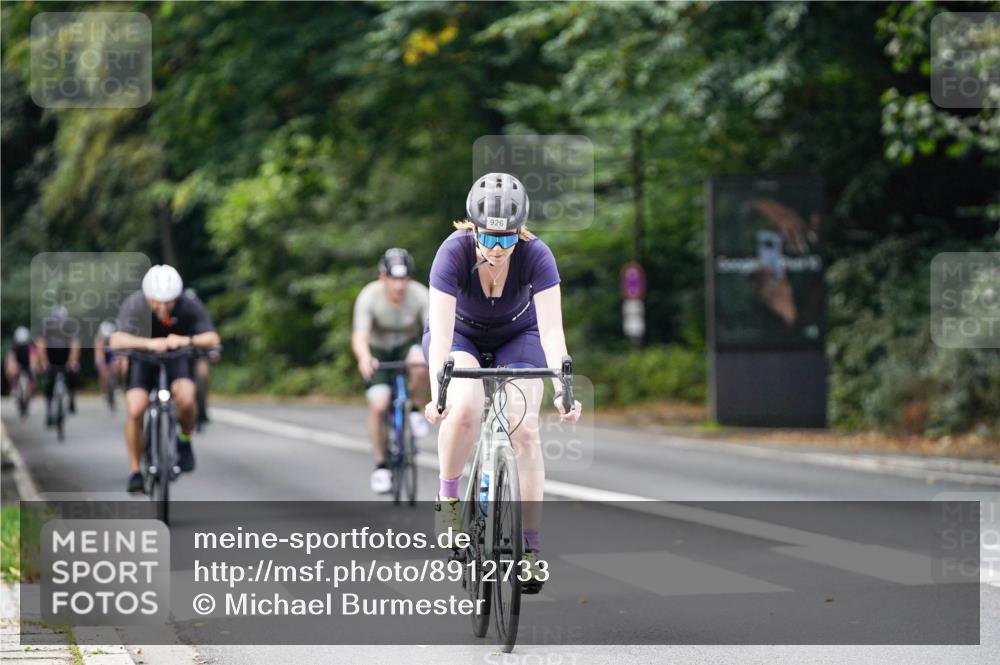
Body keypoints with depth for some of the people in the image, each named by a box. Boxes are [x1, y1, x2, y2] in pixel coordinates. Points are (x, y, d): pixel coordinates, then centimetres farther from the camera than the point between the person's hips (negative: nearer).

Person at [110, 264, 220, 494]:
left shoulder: (190, 307, -27)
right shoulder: (134, 304, -29)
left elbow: (212, 339, -35)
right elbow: (117, 340, -41)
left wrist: (186, 340, -54)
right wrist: (148, 343, -58)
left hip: (177, 357, 0)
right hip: (143, 357, 0)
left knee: (186, 399, -29)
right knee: (135, 410, -20)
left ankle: (184, 440, 3)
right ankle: (134, 471, -2)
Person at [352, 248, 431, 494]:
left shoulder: (420, 295, -24)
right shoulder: (369, 297, -27)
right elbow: (359, 336, -37)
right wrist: (364, 358, -59)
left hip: (407, 345, 1)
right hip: (378, 352, -1)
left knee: (421, 364, -35)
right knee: (378, 405, -19)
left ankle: (415, 411, -7)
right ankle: (380, 466, -1)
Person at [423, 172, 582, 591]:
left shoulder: (536, 256, -31)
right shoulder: (454, 252, -33)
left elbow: (551, 330, -35)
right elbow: (441, 332, -38)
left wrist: (563, 389, -49)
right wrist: (437, 392, -51)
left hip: (517, 336, 1)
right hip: (461, 333, -1)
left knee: (524, 428, -18)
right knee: (464, 409, -31)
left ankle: (531, 548, -11)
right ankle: (447, 498, -6)